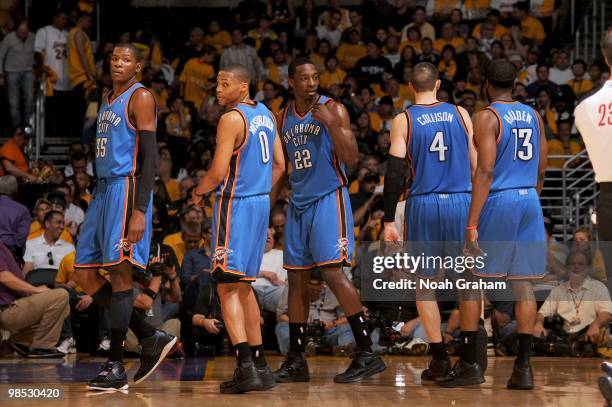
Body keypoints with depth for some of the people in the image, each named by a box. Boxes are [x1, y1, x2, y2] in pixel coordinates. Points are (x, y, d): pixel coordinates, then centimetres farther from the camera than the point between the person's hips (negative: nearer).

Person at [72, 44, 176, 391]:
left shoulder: (140, 98, -8)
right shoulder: (108, 99, 20)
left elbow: (150, 157, -15)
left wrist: (139, 212, -22)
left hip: (126, 187, -9)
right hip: (104, 190, 9)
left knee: (119, 271, -8)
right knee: (85, 274, 6)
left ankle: (116, 368, -4)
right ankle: (151, 338, 12)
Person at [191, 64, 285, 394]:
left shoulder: (232, 119, -15)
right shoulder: (265, 115, 12)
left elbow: (218, 172, -18)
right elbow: (279, 164, 17)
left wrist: (198, 193, -1)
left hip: (235, 205, -9)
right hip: (261, 203, 9)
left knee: (227, 286, -8)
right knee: (243, 286, 16)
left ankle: (246, 365, -19)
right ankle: (259, 365, 17)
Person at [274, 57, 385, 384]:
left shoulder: (332, 110, -6)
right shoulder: (285, 117, 12)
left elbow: (352, 159, -14)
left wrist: (330, 123, -23)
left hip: (329, 199, -6)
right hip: (298, 203, 6)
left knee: (332, 272, -17)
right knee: (297, 278, 7)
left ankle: (367, 354, -15)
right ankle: (296, 360, 14)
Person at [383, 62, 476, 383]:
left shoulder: (403, 121, 0)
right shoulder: (460, 114, 5)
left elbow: (394, 173, -4)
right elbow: (477, 164, 7)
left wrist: (389, 220, -2)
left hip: (423, 206, -1)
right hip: (461, 203, 2)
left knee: (424, 284, 7)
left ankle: (439, 357, 2)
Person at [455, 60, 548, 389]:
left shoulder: (488, 117, -9)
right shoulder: (533, 116, 11)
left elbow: (485, 171, -16)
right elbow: (541, 172, 14)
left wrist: (472, 224, -17)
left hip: (497, 201, -6)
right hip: (529, 202, 6)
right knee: (522, 283, 6)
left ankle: (469, 365, 2)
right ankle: (523, 367, 1)